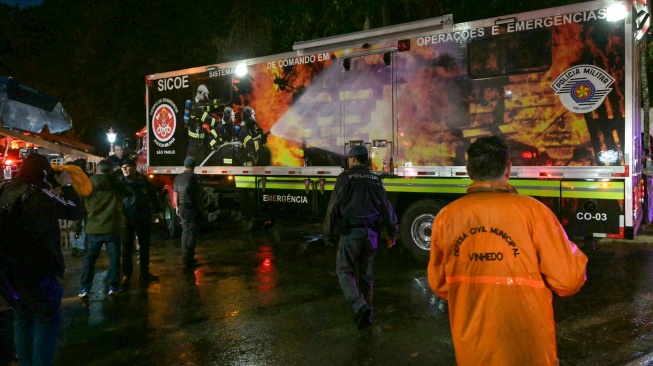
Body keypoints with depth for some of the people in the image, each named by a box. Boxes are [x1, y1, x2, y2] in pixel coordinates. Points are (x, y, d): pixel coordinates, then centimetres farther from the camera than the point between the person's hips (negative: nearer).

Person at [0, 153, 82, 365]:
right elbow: (75, 212, -10)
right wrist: (66, 186, 1)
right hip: (38, 270, -8)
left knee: (22, 321, 19)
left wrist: (54, 189, 11)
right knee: (47, 322, 4)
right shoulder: (41, 195, -19)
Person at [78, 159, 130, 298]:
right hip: (112, 228, -1)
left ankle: (85, 288, 8)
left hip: (93, 229, 1)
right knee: (114, 257, 9)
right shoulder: (117, 184, -2)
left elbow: (82, 207, 5)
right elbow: (128, 193, 19)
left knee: (89, 258, 9)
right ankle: (113, 286, 10)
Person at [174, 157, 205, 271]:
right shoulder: (194, 177, -13)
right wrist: (201, 208, -5)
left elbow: (175, 194, 11)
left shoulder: (178, 178, 7)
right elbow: (198, 195, -14)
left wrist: (177, 207, 20)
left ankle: (185, 258, 20)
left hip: (182, 209, 7)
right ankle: (189, 261, -7)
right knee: (193, 233, -3)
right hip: (193, 209, -6)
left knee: (185, 232, 16)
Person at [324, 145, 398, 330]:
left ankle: (360, 307, -16)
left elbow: (334, 206, -5)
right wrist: (392, 231, 20)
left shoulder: (346, 177, -4)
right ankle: (366, 311, 24)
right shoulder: (375, 179, 11)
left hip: (351, 232, -5)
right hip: (371, 232, 5)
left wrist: (328, 232, 4)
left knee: (345, 270, 3)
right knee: (366, 272, 16)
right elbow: (386, 207, 11)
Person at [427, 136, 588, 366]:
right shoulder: (531, 211, -17)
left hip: (471, 347, 3)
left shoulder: (446, 217, -8)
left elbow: (439, 285, 4)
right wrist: (574, 256, 7)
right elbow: (568, 280, -14)